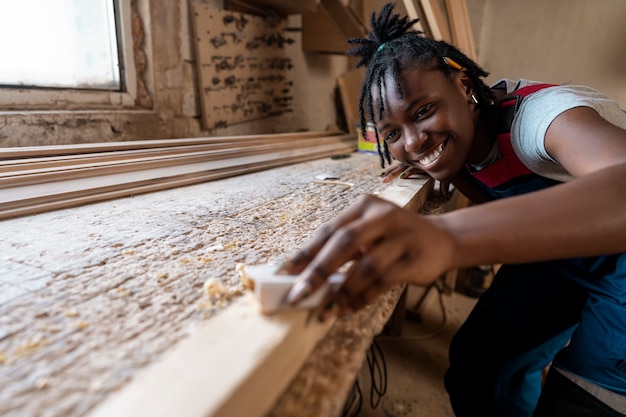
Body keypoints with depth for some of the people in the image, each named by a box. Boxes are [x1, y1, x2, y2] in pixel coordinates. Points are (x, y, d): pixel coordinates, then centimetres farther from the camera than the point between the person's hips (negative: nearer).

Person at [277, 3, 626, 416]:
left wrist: (449, 236, -65)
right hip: (555, 260, 5)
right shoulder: (460, 140, -8)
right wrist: (451, 173, -15)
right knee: (477, 367, -3)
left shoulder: (540, 114, -30)